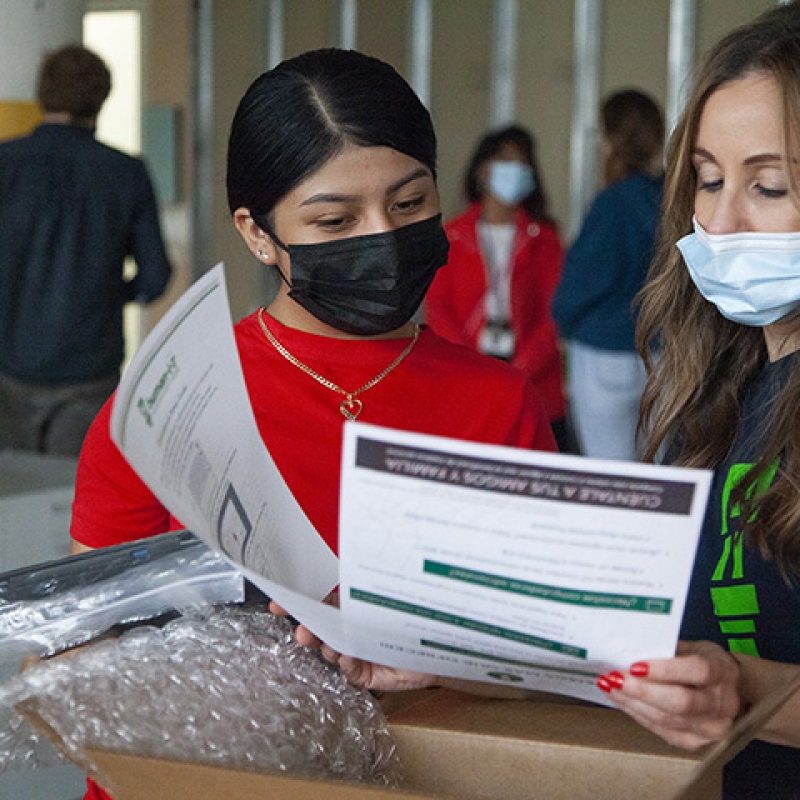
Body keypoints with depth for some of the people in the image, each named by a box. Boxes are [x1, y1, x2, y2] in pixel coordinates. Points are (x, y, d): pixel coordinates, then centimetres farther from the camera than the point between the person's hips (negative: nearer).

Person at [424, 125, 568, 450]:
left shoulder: (543, 238, 12)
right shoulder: (452, 237, 12)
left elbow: (554, 311, 4)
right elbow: (436, 308, 5)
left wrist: (522, 369, -11)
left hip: (532, 384, 0)